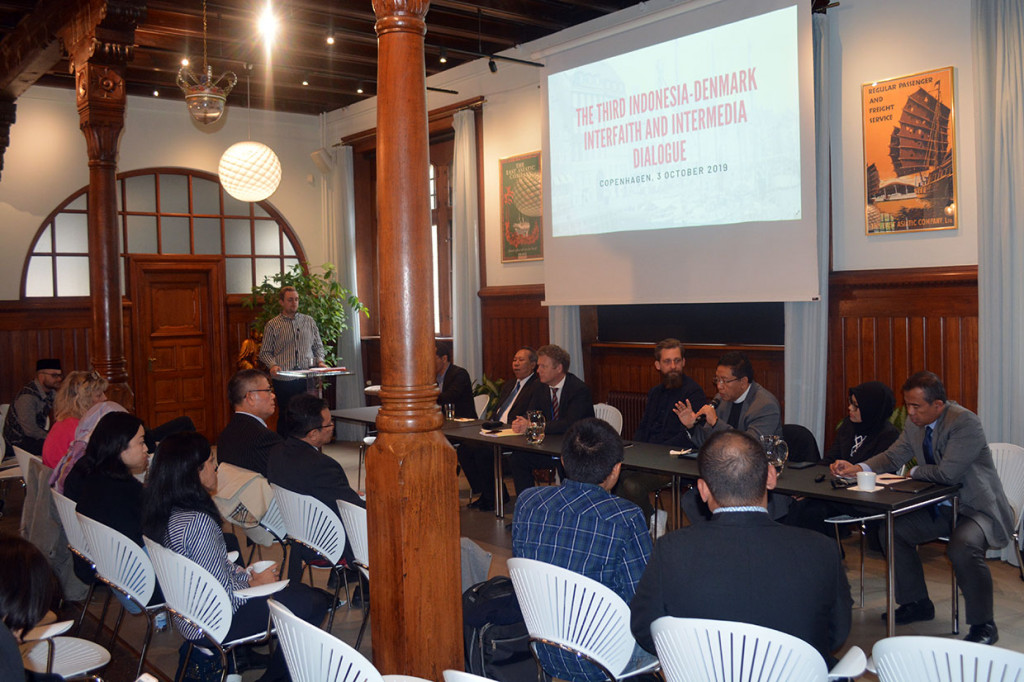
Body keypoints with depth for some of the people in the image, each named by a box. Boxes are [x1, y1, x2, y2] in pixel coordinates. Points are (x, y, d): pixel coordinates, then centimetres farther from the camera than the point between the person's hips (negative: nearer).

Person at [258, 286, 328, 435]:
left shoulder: (309, 321, 13)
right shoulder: (272, 325, 5)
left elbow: (318, 346, 17)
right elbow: (265, 352, 4)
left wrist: (320, 361, -1)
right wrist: (273, 365, -14)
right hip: (284, 379, -2)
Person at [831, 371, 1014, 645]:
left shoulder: (965, 422, -23)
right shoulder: (915, 423, 1)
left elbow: (948, 473, -31)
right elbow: (892, 457, 9)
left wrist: (914, 472, -12)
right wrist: (857, 468, -10)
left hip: (978, 509, -8)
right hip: (940, 508, 8)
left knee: (962, 547, -34)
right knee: (892, 530, -1)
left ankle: (983, 626, -11)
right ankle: (916, 603, 16)